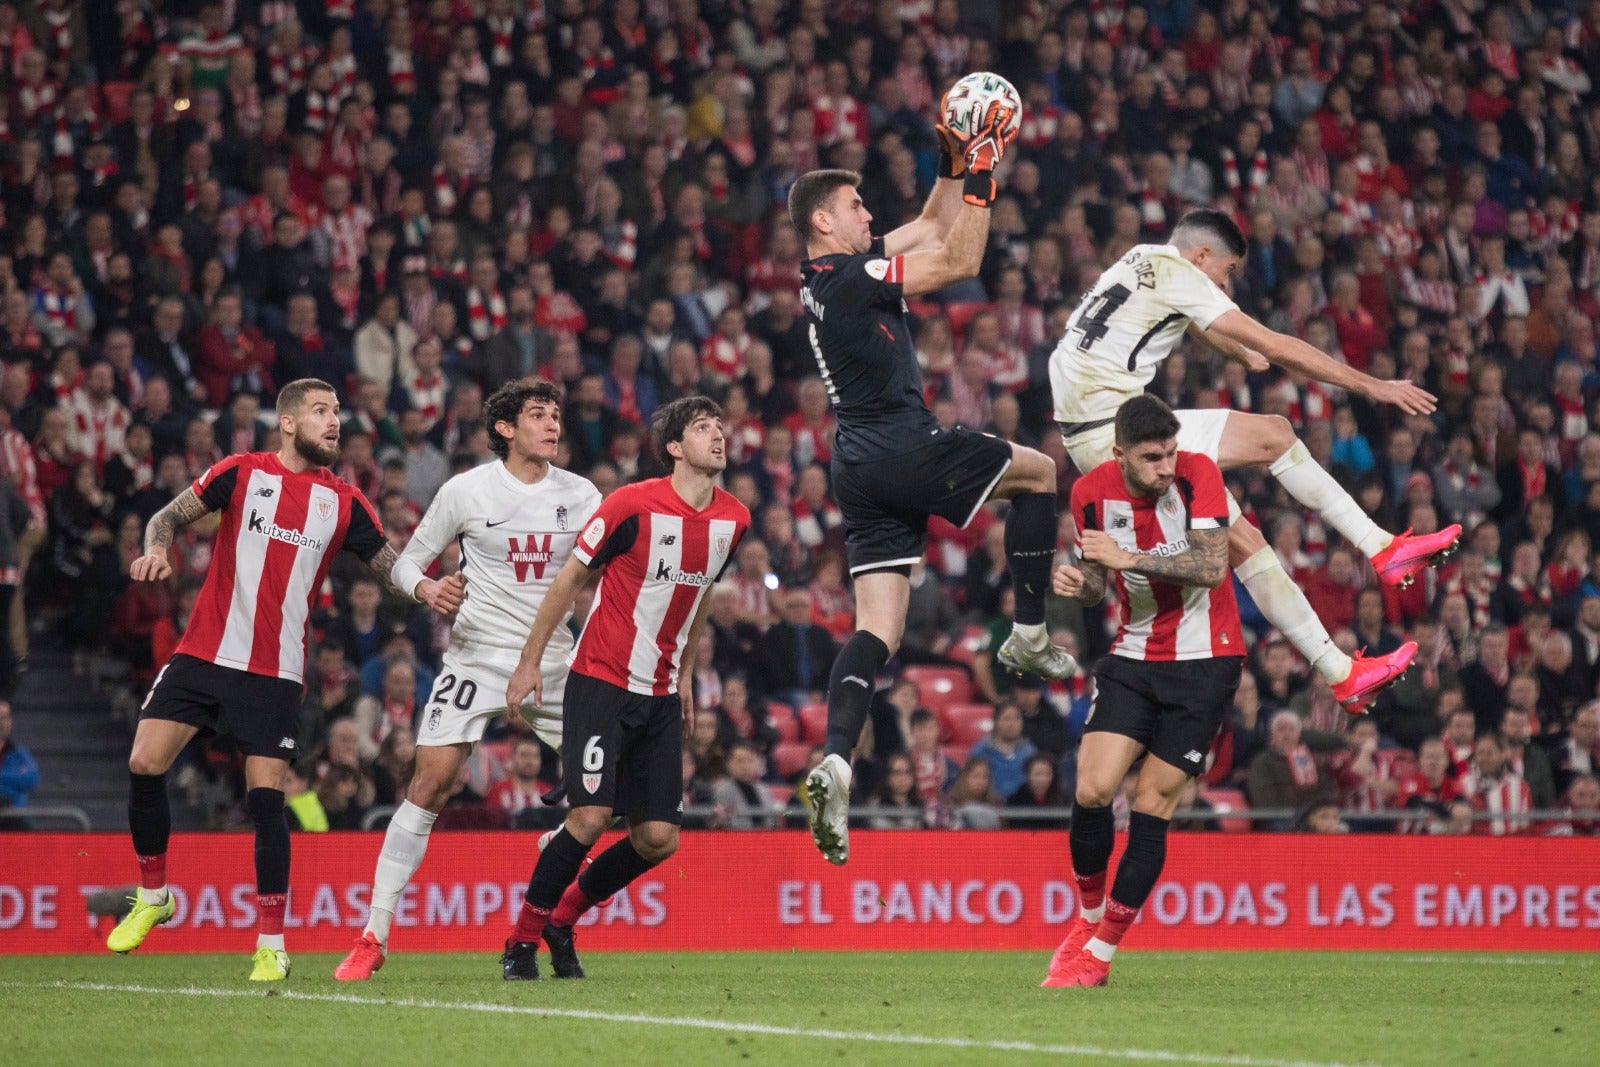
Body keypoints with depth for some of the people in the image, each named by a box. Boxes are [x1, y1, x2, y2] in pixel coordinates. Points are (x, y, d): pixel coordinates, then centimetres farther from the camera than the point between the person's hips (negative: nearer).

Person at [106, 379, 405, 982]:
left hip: (276, 673, 0)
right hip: (203, 655, 0)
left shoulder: (344, 502, 6)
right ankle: (152, 897, 14)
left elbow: (391, 566, 5)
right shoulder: (241, 473, 3)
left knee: (265, 798, -7)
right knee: (144, 763, -9)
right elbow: (169, 516, 5)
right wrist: (156, 549, -17)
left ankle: (272, 945, 1)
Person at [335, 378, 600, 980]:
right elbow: (406, 562, 5)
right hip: (477, 654, -3)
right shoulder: (467, 491, -1)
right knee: (431, 783, -14)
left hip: (554, 660, 3)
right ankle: (374, 936, -9)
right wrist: (428, 589, -17)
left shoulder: (580, 495, 6)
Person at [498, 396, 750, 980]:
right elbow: (570, 578, -6)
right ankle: (522, 937, 0)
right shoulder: (633, 504, -14)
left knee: (659, 838, -1)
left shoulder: (734, 520, 3)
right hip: (600, 683, -6)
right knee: (590, 817, -17)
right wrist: (530, 662, -5)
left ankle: (562, 917, 20)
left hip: (661, 695, 6)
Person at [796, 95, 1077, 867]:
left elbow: (932, 230, 27)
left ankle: (834, 762, -16)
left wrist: (953, 166, 19)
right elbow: (961, 261, -11)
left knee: (877, 626, 0)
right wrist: (978, 179, -6)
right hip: (903, 449, -9)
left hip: (862, 469, 9)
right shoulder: (847, 275, -11)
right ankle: (1029, 635, 8)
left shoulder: (835, 275, 17)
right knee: (1039, 472, 11)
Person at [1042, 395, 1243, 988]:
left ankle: (1100, 953, 6)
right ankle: (1088, 918, 13)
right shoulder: (1093, 492, -3)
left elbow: (1211, 566, -22)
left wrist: (1129, 558, -28)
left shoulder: (1196, 474, -14)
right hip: (1133, 656, 3)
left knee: (1151, 807, -5)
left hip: (1204, 660, -3)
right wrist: (1079, 582, -12)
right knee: (1093, 789, -12)